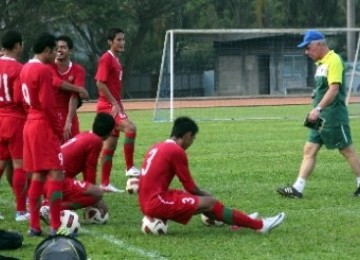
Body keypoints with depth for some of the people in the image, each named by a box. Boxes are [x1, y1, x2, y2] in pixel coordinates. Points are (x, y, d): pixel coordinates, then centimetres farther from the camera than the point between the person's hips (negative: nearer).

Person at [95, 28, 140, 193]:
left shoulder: (116, 60, 15)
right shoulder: (106, 59, -12)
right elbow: (100, 83, -19)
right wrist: (115, 103, -20)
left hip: (114, 105, 10)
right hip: (108, 106, -10)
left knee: (110, 144, 10)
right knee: (130, 128, -27)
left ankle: (105, 184, 14)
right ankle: (130, 168, -21)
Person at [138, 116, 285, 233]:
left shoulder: (158, 148, 16)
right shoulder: (176, 151, -9)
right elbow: (190, 187, -3)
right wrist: (207, 196, 13)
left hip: (148, 201, 9)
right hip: (157, 203, -9)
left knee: (199, 198, 18)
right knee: (210, 203, -7)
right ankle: (259, 225, -4)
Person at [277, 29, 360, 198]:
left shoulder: (333, 60, -14)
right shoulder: (321, 63, 15)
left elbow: (334, 88, -24)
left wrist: (318, 108, -30)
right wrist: (317, 111, 16)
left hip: (333, 115, -10)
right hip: (320, 117, 10)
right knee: (309, 150, 4)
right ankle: (298, 188, 1)